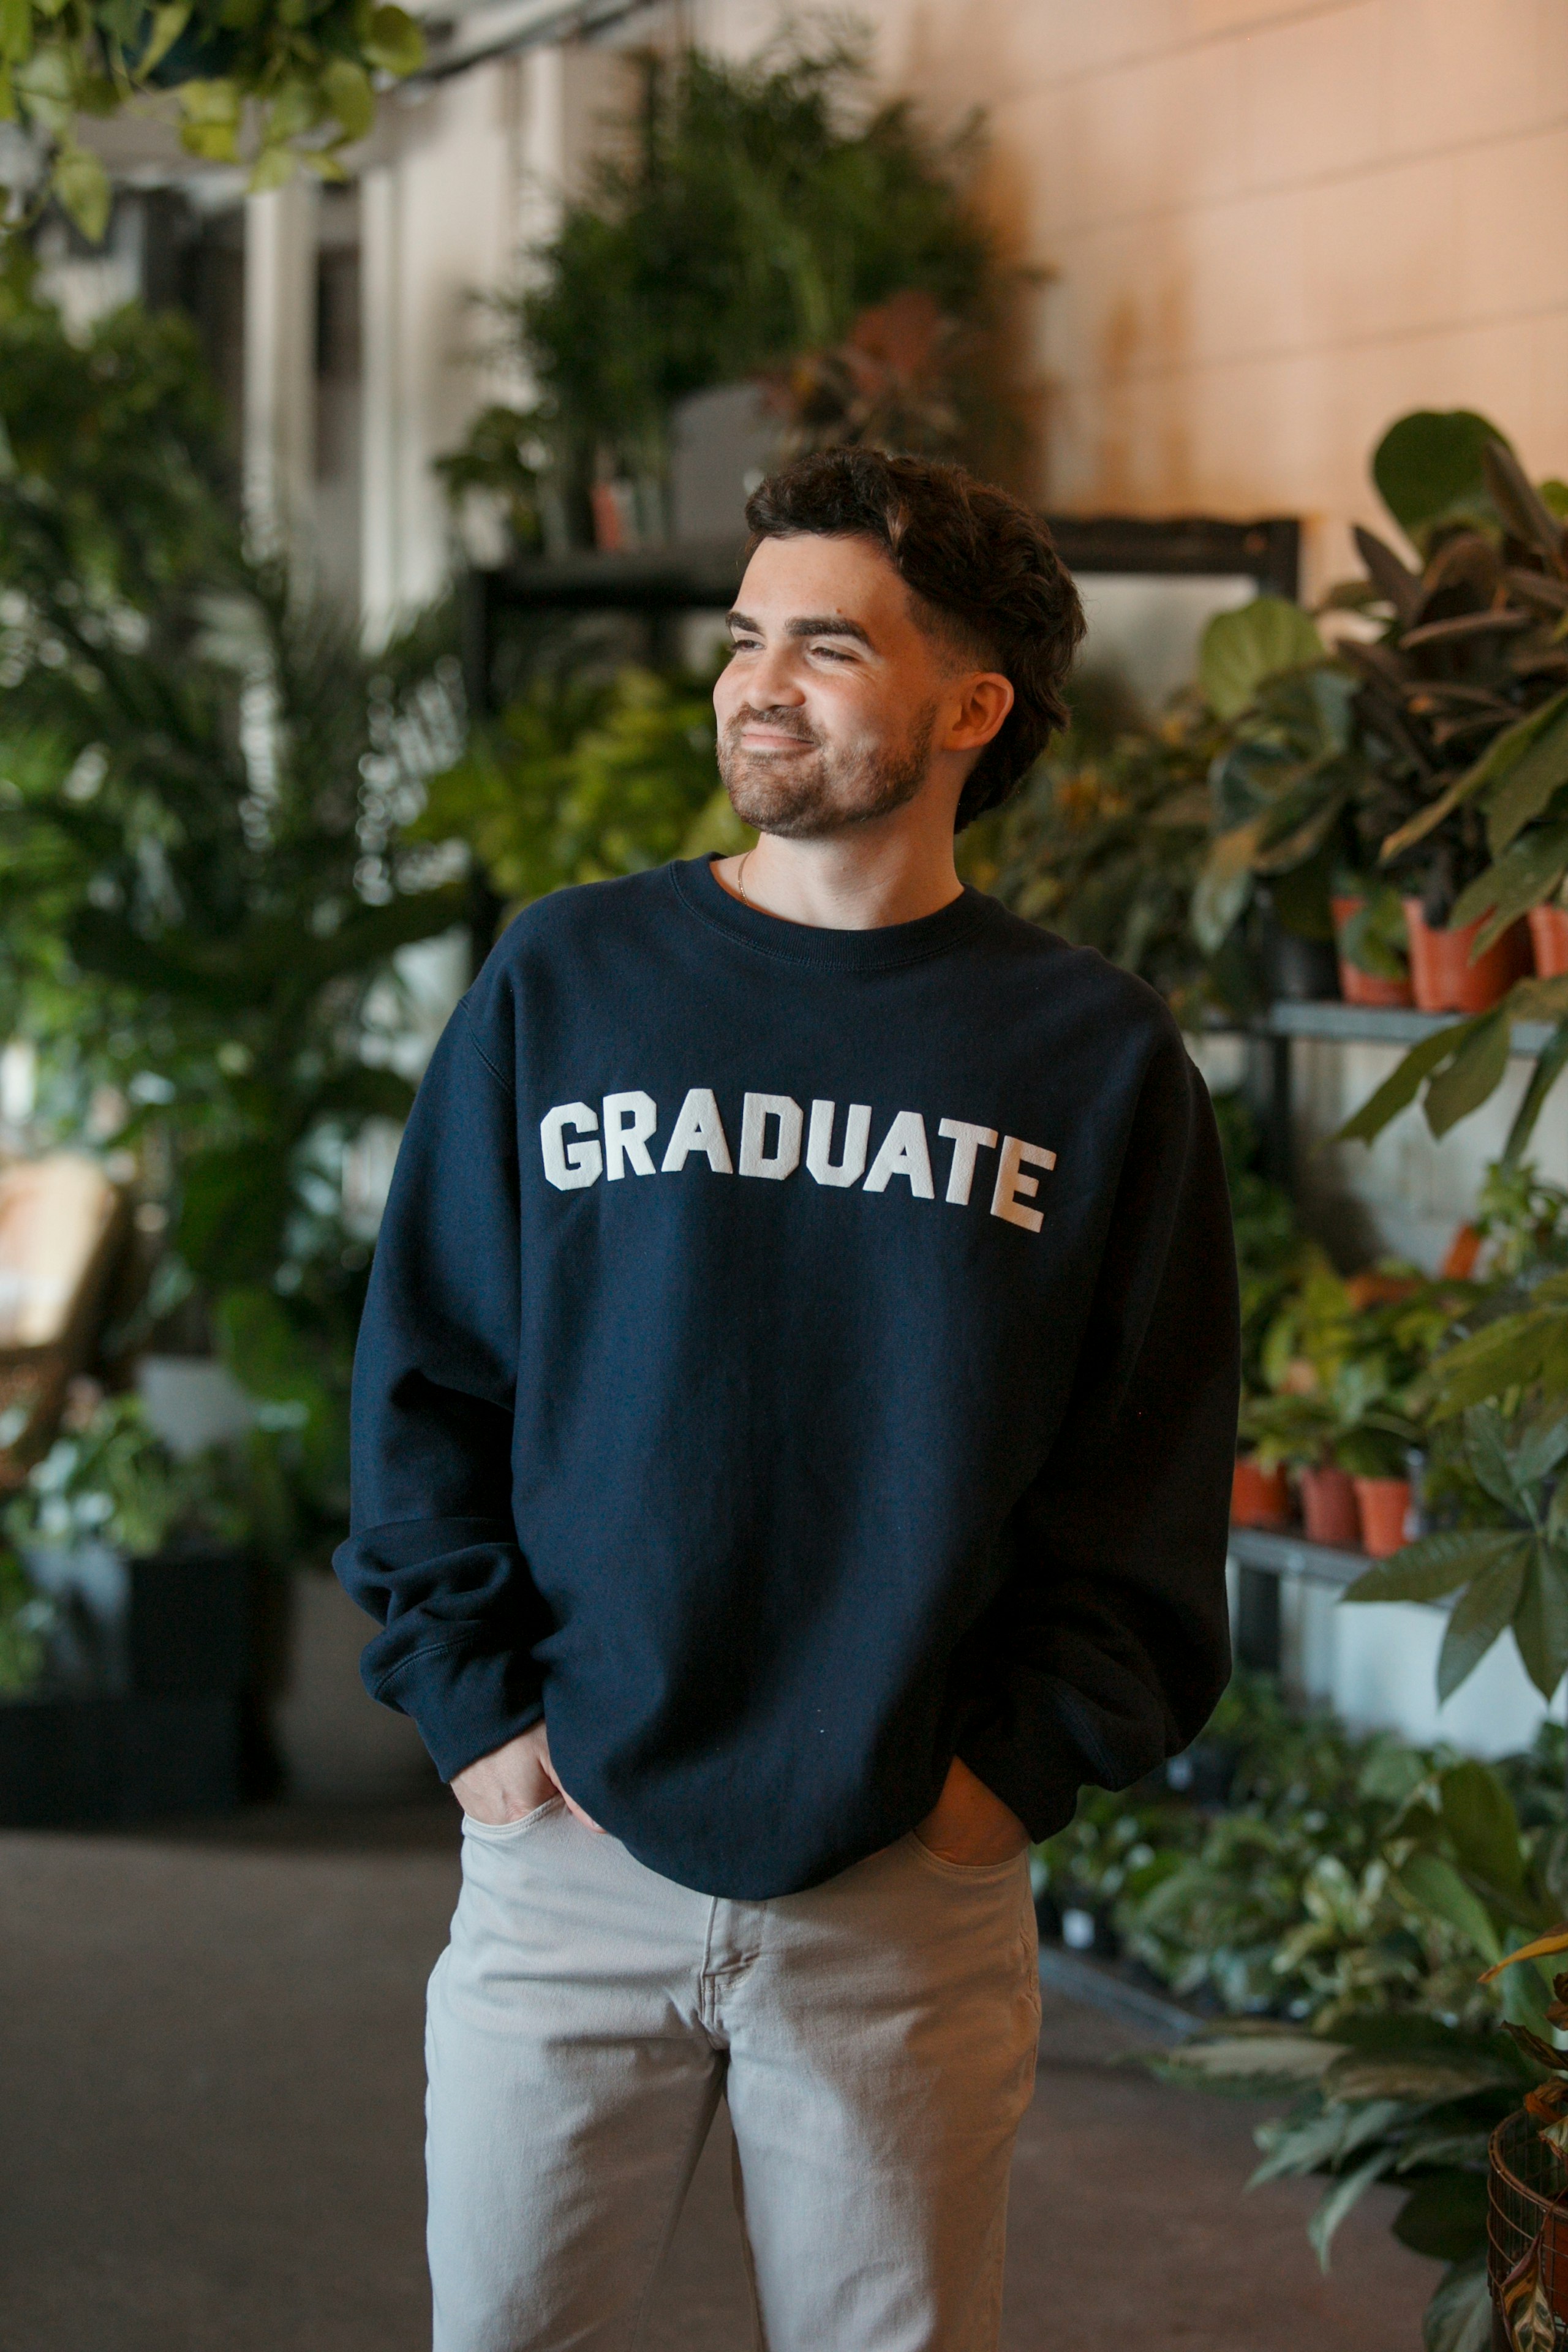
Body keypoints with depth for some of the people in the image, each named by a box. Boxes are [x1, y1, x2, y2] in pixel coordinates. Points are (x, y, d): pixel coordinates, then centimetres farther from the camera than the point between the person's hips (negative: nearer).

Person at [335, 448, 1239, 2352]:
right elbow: (424, 1382, 5)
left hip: (919, 1892, 0)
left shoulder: (1097, 1057, 2)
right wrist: (472, 1697, -3)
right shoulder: (563, 983, 3)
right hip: (569, 1850, 1)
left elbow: (1152, 1481, 4)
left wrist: (1026, 1762, -5)